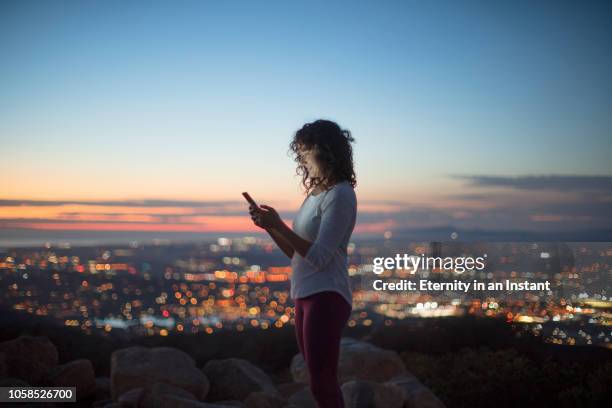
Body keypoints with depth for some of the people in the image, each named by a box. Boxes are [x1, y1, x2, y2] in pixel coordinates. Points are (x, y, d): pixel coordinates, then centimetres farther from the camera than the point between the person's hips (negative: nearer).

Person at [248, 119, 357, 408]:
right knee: (322, 383, 15)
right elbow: (297, 254, 18)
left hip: (326, 297, -9)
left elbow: (318, 257, -18)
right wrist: (269, 227, 5)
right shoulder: (316, 193, 14)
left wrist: (279, 225, -18)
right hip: (306, 296, 9)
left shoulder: (340, 195, -12)